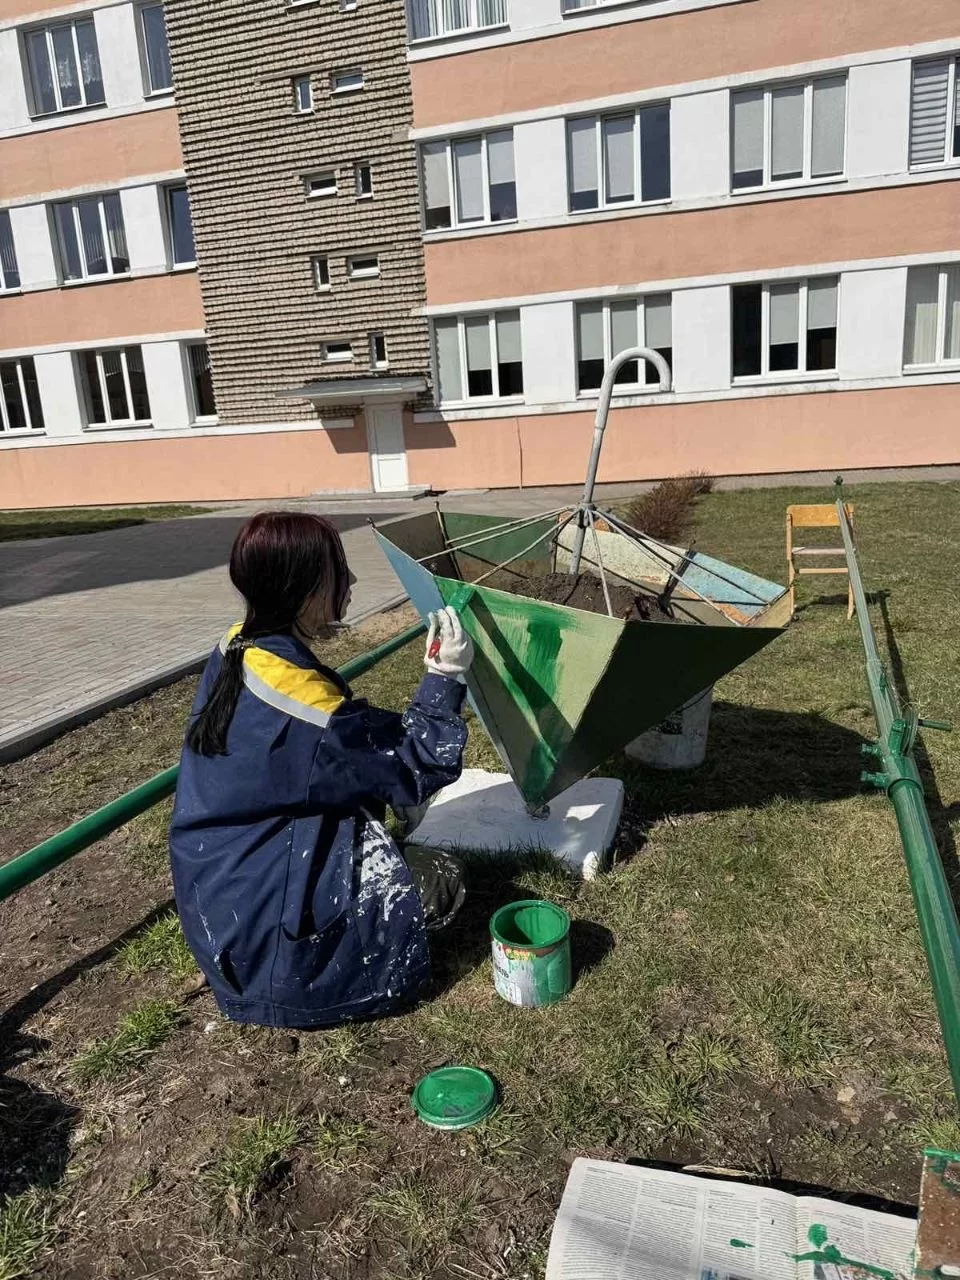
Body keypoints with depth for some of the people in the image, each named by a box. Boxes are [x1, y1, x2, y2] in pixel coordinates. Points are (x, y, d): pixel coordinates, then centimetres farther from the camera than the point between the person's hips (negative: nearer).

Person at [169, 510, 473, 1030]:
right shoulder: (302, 695, -31)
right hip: (258, 919, -8)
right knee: (440, 883, -3)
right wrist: (445, 677, -17)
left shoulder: (235, 651, -3)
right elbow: (412, 772, -19)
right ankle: (286, 978, 3)